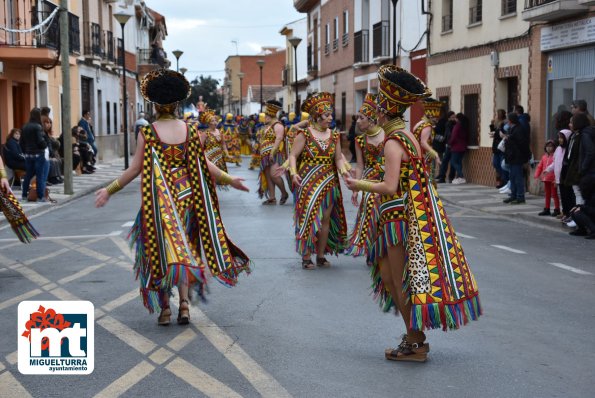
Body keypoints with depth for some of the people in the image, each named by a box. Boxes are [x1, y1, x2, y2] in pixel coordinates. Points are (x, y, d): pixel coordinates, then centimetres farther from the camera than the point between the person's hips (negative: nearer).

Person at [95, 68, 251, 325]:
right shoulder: (190, 131, 0)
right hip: (186, 194, 3)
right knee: (184, 248, 14)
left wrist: (109, 190, 0)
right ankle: (184, 304, 7)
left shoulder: (147, 132, -8)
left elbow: (135, 169, -8)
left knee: (161, 249, 8)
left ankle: (165, 308, 8)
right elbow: (205, 166, 2)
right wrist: (230, 180, 16)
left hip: (159, 199, -2)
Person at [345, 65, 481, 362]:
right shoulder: (408, 136, 11)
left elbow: (390, 187, -24)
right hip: (420, 213, 9)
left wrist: (359, 185, -10)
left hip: (403, 218, -9)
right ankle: (415, 335, 23)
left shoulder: (393, 142, -17)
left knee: (403, 282, 1)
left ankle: (414, 345, 9)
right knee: (388, 273, 17)